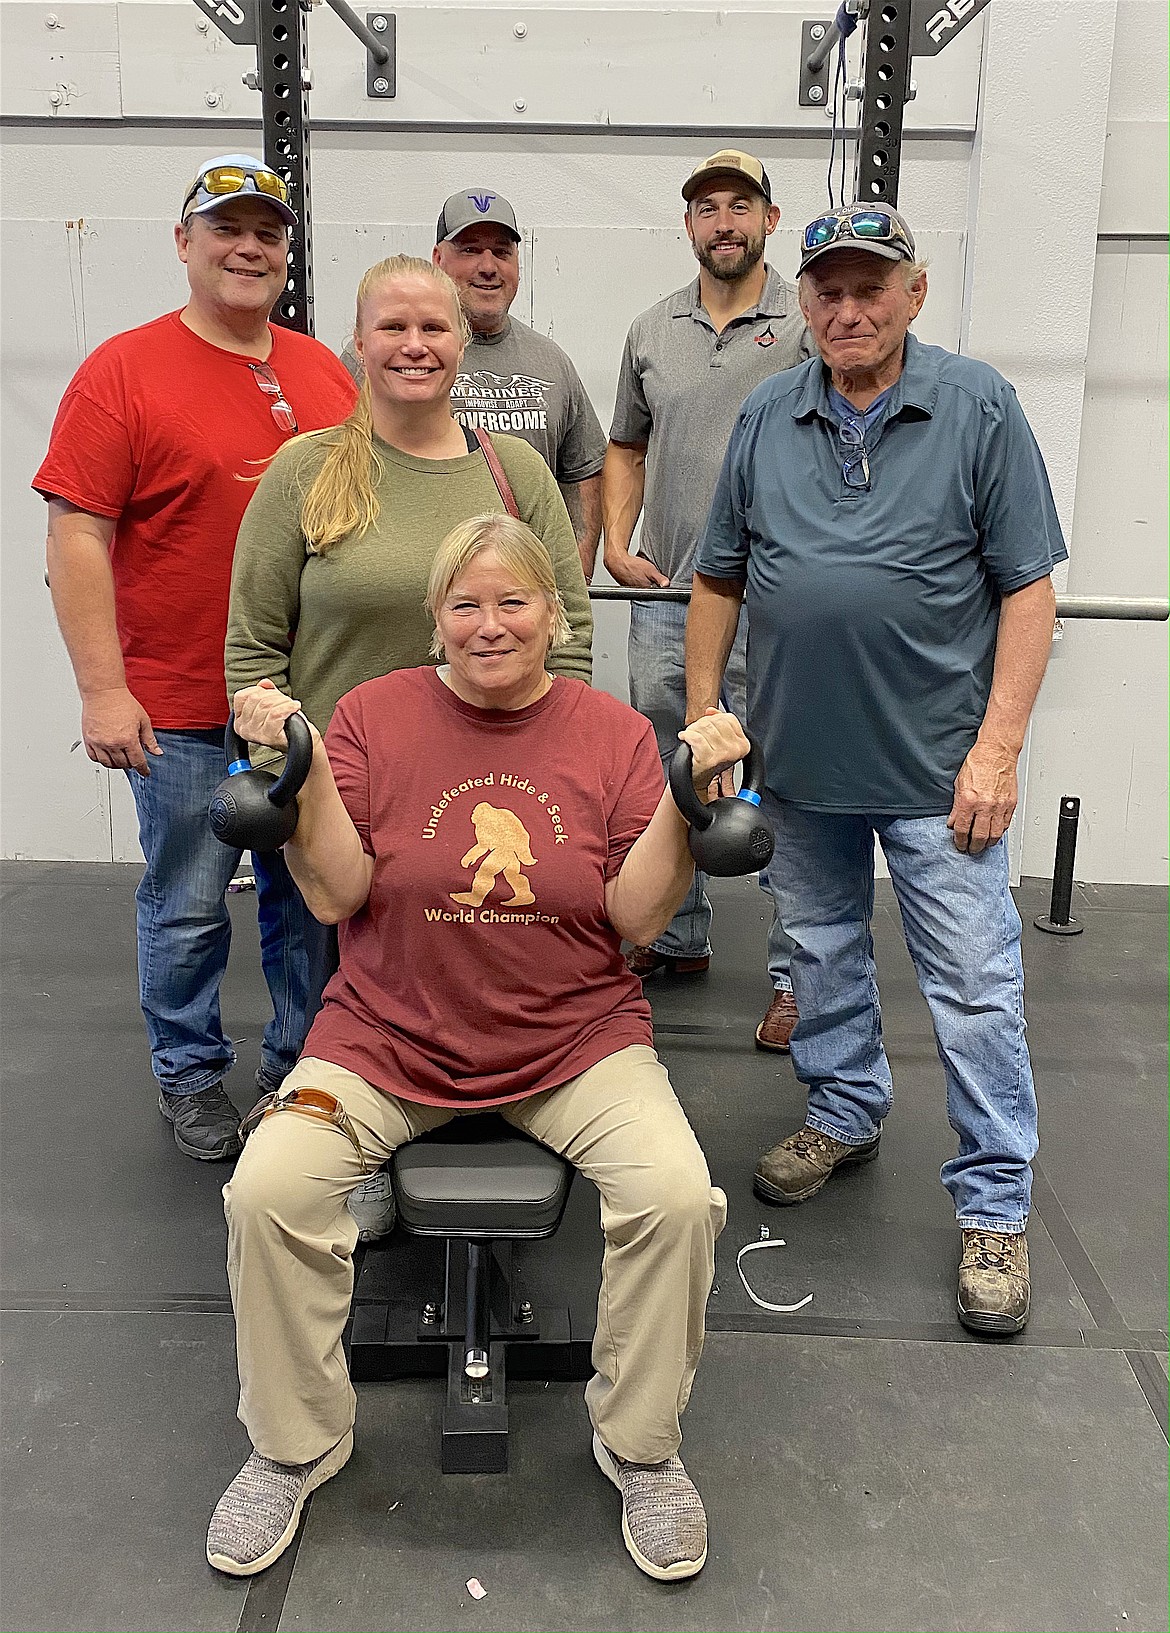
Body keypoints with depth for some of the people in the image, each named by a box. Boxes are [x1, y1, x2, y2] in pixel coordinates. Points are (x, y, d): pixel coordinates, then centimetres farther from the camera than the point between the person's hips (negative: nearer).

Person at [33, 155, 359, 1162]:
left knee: (311, 895, 13)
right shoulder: (124, 372, -5)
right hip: (181, 710, -4)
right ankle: (191, 1076, 27)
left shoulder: (324, 372, 9)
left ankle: (302, 1061, 31)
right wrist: (102, 689, -14)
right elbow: (77, 536, -9)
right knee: (188, 909, 8)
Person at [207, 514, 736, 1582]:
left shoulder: (614, 732, 1)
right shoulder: (375, 713, 1)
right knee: (269, 1188, -22)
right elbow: (338, 896, -5)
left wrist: (687, 793, -17)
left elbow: (638, 916, -5)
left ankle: (640, 1444, 5)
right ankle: (295, 1444, 8)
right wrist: (302, 769, -17)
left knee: (676, 1193, -24)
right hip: (389, 1039, 1)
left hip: (576, 1040, 0)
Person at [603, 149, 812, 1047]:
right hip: (666, 600, 5)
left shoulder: (810, 325, -1)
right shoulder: (651, 331, 13)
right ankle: (678, 937, 32)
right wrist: (618, 543, 7)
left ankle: (798, 971, 11)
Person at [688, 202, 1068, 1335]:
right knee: (821, 952, 18)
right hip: (799, 758, 4)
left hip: (937, 762, -3)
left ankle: (994, 1207, 14)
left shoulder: (979, 409, -5)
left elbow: (1028, 589, -7)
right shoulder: (766, 419, 5)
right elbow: (719, 580, 10)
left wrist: (997, 749, -13)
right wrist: (702, 721, 5)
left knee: (975, 985, 0)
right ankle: (845, 1114, 40)